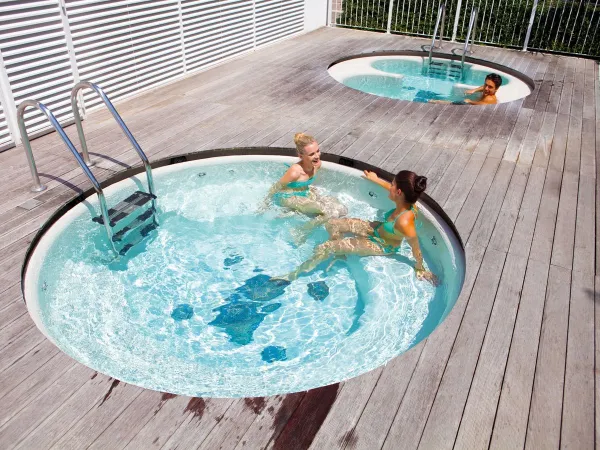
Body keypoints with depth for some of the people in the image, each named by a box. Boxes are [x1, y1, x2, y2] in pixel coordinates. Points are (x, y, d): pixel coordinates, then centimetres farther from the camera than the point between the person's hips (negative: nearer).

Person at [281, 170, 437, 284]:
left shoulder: (404, 221, -41)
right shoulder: (406, 201, -19)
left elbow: (416, 248, -27)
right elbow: (394, 189, 5)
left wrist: (420, 268, -10)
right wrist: (376, 180, 20)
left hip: (381, 246, -7)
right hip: (377, 229, 8)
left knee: (325, 248, -9)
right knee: (332, 224, 5)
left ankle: (294, 274, 9)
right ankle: (339, 254, 28)